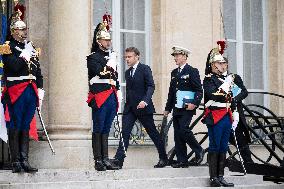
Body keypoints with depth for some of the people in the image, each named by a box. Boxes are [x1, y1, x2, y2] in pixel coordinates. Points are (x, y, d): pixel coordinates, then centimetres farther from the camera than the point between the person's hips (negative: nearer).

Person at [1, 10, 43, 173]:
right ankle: (16, 162, 2)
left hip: (31, 91, 6)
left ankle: (25, 160, 11)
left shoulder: (31, 47, 16)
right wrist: (25, 55, -14)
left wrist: (40, 90, 11)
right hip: (15, 91, -6)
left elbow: (38, 70, 17)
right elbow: (14, 66, -18)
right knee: (15, 127, -2)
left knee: (26, 127, 8)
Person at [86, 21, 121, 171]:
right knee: (98, 130, -4)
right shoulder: (93, 57, -1)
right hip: (100, 97, -7)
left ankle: (105, 160, 9)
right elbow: (101, 73, -17)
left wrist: (117, 95, 18)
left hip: (112, 97, 7)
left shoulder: (111, 56, 21)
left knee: (106, 130, 8)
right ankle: (98, 161, -3)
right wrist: (111, 65, -4)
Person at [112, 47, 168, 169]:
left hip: (143, 107, -6)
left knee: (153, 133, 4)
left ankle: (163, 158, 17)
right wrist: (128, 104, 14)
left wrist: (145, 101, -28)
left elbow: (151, 86, -14)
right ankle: (118, 160, -12)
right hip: (130, 108, 6)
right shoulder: (127, 72, 17)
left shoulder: (145, 69, -5)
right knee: (125, 133, -7)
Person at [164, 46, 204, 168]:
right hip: (176, 109, 7)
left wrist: (194, 103, -21)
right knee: (177, 135, 3)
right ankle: (181, 160, 7)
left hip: (187, 108, -7)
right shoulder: (174, 73, 18)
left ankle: (199, 151, 1)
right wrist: (167, 108, 20)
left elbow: (199, 90, -8)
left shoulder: (192, 71, -3)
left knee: (183, 129, -18)